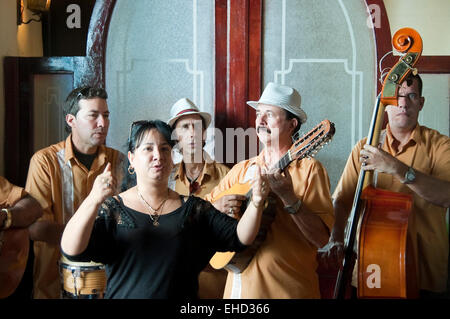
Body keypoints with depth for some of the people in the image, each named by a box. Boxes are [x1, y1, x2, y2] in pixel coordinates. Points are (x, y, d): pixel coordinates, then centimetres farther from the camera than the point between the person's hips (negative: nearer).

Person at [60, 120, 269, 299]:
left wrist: (256, 203, -22)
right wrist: (93, 201, -33)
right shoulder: (112, 208, -3)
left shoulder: (193, 208, 4)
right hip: (124, 294, -1)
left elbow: (238, 237, -4)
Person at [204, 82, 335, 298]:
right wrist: (219, 206, -12)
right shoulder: (242, 170, 7)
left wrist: (289, 197, -25)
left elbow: (321, 238, -15)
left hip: (287, 287, -4)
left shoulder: (309, 169, -8)